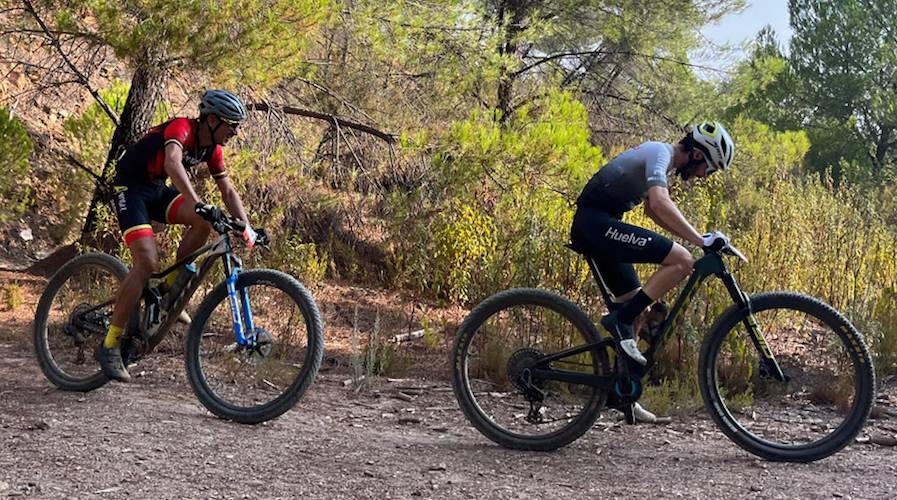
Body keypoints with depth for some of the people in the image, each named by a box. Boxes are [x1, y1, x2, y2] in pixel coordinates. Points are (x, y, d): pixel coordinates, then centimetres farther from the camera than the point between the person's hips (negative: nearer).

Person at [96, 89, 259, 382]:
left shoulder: (212, 148, 0)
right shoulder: (182, 128, -25)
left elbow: (228, 191, 7)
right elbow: (172, 163, -45)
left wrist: (247, 227, -5)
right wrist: (197, 204, -57)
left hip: (156, 189, 8)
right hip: (129, 188, -8)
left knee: (204, 222, -18)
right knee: (148, 262, -22)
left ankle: (170, 287, 1)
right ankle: (110, 345, -16)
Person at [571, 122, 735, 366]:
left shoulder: (660, 154, 21)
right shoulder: (660, 153, -11)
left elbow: (652, 209, 30)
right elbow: (660, 203, -28)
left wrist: (697, 237, 21)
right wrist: (702, 240, -29)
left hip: (588, 226, 11)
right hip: (596, 223, -11)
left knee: (632, 299, 14)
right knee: (682, 260, -16)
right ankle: (621, 320, -15)